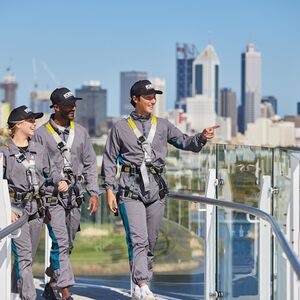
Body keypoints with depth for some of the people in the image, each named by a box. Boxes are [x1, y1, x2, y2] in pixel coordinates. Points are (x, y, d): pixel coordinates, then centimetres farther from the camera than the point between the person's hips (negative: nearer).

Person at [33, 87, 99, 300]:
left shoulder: (81, 132, 11)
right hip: (52, 197, -5)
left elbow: (90, 165, 14)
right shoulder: (41, 134, -2)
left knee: (67, 245, 11)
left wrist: (93, 193, 6)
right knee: (60, 244, -11)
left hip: (75, 197, 5)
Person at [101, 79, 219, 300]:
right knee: (138, 239, -15)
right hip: (131, 189, -4)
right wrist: (110, 190, -2)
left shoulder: (162, 125, 13)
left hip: (156, 190, 4)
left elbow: (185, 142, 5)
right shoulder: (121, 128, 6)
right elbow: (110, 161, 6)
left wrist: (202, 138, -16)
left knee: (151, 241, 7)